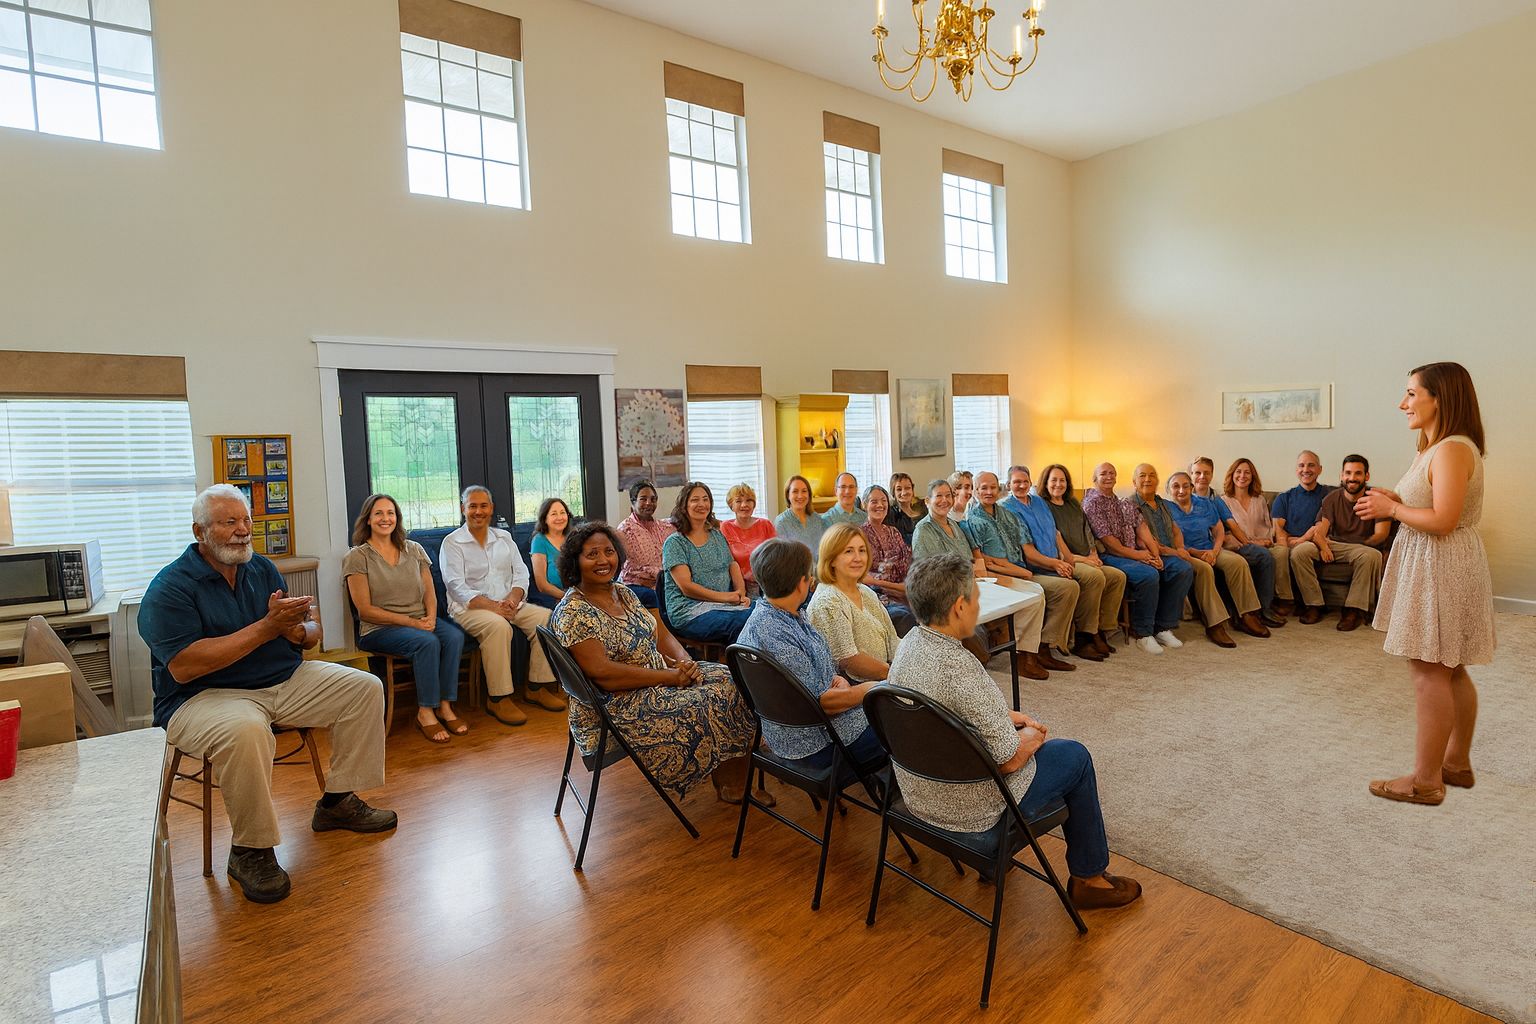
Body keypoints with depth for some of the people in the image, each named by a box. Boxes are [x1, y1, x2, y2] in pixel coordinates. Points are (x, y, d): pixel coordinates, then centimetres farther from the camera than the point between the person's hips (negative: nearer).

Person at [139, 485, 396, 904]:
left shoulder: (262, 569, 9)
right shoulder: (170, 587, -10)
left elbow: (312, 632, 9)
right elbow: (183, 667, -22)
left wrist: (298, 631, -17)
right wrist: (266, 627, -24)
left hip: (285, 681, 7)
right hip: (204, 696, -6)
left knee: (364, 688, -6)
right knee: (245, 731, -38)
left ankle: (338, 801, 5)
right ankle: (250, 850, -17)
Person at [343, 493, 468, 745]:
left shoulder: (414, 550, 13)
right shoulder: (357, 556, -1)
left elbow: (430, 593, 12)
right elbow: (365, 610, -7)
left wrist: (431, 617, -11)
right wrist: (411, 622, -15)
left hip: (421, 622, 4)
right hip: (379, 629, -4)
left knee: (454, 636, -26)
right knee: (427, 642, -33)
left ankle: (445, 706, -19)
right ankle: (425, 713, -20)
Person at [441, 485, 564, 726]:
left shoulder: (504, 537, 16)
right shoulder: (452, 543, 1)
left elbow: (521, 573, 9)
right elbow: (456, 586, -10)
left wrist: (513, 599, -13)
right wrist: (491, 606, -23)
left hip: (509, 604, 5)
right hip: (469, 608, -5)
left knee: (546, 617, -19)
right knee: (498, 626, -36)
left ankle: (537, 687, -10)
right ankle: (498, 699, -26)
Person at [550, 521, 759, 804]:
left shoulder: (623, 592, 10)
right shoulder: (571, 612, -16)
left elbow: (662, 635, 11)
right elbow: (603, 674, -24)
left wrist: (685, 662, -11)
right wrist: (670, 676, -22)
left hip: (660, 677, 8)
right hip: (617, 703, -8)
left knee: (727, 679, -7)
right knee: (703, 706, -21)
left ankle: (740, 780, -2)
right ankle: (727, 785, 3)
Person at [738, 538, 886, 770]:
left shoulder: (790, 615, 2)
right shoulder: (775, 636, -29)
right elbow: (817, 703, -24)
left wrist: (837, 679, -5)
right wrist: (867, 690, -13)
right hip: (814, 743, -9)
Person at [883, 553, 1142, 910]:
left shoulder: (911, 642, -6)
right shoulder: (961, 670, -33)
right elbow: (1010, 760, -22)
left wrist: (1009, 717, 9)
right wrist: (1032, 738, -1)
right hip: (969, 810, -8)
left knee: (1025, 734, 28)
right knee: (1075, 756, 11)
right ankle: (1089, 878, 29)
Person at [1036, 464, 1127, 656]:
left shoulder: (1074, 505, 24)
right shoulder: (1042, 506, 1)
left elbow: (1087, 532, 23)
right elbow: (1054, 536, -9)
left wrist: (1093, 554, 7)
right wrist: (1073, 558, -14)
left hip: (1086, 561, 8)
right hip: (1064, 561, -7)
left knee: (1118, 576, -15)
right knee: (1095, 575, -33)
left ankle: (1102, 631, -10)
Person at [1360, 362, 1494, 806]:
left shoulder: (1452, 450, -18)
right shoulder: (1435, 448, 14)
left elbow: (1443, 520, -24)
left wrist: (1392, 508, -11)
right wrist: (1393, 501, 3)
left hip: (1441, 569, -11)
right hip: (1435, 567, 11)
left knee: (1429, 672, -5)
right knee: (1450, 671, 17)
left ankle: (1426, 780, 3)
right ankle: (1457, 764, 29)